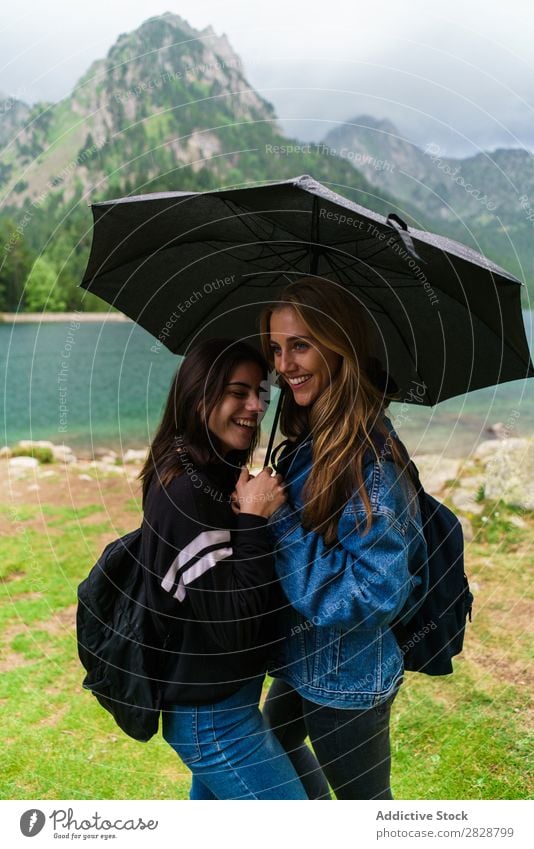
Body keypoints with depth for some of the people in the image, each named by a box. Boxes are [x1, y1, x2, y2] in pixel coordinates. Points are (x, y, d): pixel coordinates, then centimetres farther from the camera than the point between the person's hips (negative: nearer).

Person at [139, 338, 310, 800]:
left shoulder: (208, 477, 4)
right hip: (214, 716, -10)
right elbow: (232, 626, -28)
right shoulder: (186, 495, -27)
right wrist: (254, 519, -26)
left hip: (211, 698, 10)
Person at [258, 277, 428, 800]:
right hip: (305, 656, 9)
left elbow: (379, 589, -29)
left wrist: (277, 521, -29)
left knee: (363, 797, 14)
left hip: (347, 676, -9)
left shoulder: (367, 451, -27)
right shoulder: (308, 439, 0)